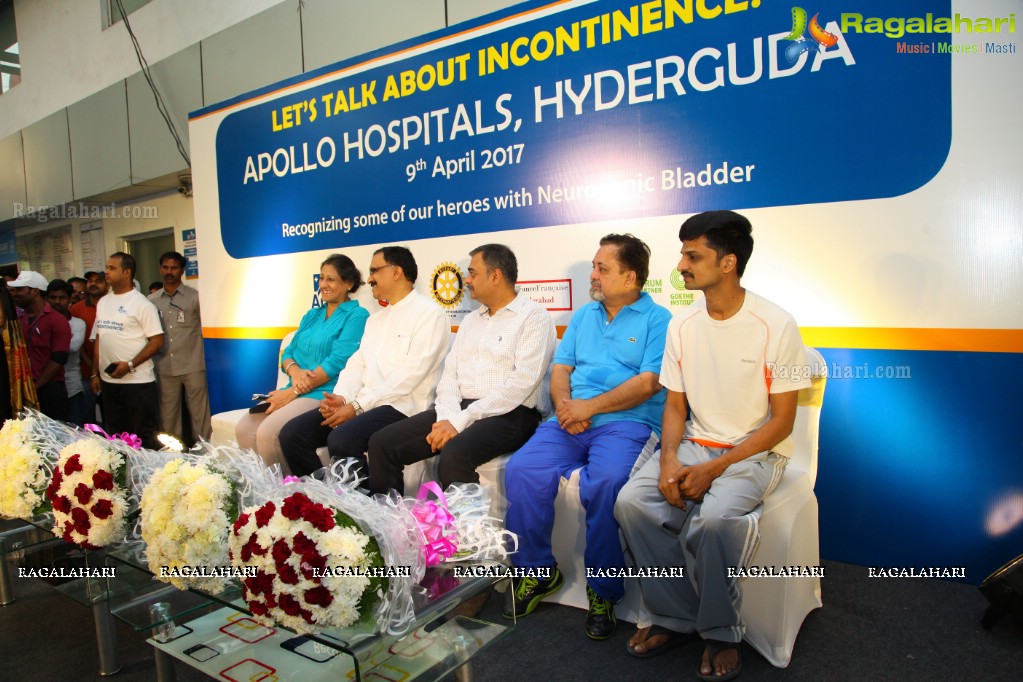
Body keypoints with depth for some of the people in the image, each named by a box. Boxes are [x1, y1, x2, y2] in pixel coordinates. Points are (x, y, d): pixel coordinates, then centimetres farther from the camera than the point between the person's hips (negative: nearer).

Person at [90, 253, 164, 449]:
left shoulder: (141, 304, -9)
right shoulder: (102, 302, 12)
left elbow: (157, 341, -13)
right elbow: (98, 339, 16)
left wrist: (129, 365, -19)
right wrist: (95, 373, 13)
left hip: (138, 382, -7)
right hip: (109, 381, 7)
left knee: (145, 437, -1)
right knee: (115, 435, 17)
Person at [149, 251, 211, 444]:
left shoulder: (194, 297, 0)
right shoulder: (152, 300, 10)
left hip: (193, 366, -3)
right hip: (165, 368, 3)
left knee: (200, 414, -1)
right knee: (168, 415, 11)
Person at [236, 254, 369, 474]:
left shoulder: (356, 316, -4)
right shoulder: (311, 315, 20)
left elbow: (337, 362, -14)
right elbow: (288, 352, 15)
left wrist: (292, 392, -14)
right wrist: (295, 372, -10)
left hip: (326, 395, -7)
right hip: (295, 392, 7)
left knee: (268, 432, -25)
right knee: (244, 428, -12)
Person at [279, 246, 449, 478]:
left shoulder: (429, 313, -7)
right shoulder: (376, 318, 22)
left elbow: (410, 374, -16)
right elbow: (357, 364, 14)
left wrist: (358, 406, -18)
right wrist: (341, 397, -7)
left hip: (401, 406, -8)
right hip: (361, 403, 8)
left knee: (341, 440, -31)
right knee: (292, 433, -6)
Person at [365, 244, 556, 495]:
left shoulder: (533, 316, -4)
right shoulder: (470, 320, 21)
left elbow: (521, 383, -15)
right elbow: (450, 374, 13)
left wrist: (460, 421, -17)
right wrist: (448, 417, -8)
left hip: (509, 414, -7)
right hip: (458, 410, 7)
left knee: (453, 455, -35)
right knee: (382, 443, -8)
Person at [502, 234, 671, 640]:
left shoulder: (657, 319, 4)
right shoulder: (584, 315, 23)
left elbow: (648, 383, -8)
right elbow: (561, 368, 16)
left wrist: (589, 407, -12)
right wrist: (564, 404, -6)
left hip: (627, 422, -5)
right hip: (572, 421, 5)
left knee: (606, 483, -34)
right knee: (521, 471, -19)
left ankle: (604, 592, -10)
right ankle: (538, 571, 2)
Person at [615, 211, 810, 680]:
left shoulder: (776, 326, -13)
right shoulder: (682, 325, 2)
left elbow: (781, 420, -10)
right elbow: (675, 405, 7)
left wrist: (714, 468, -18)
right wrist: (669, 460, -12)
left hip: (756, 451, -4)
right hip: (696, 444, 5)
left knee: (714, 516, -32)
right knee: (631, 501, -19)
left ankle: (721, 633, -4)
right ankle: (675, 618, 0)